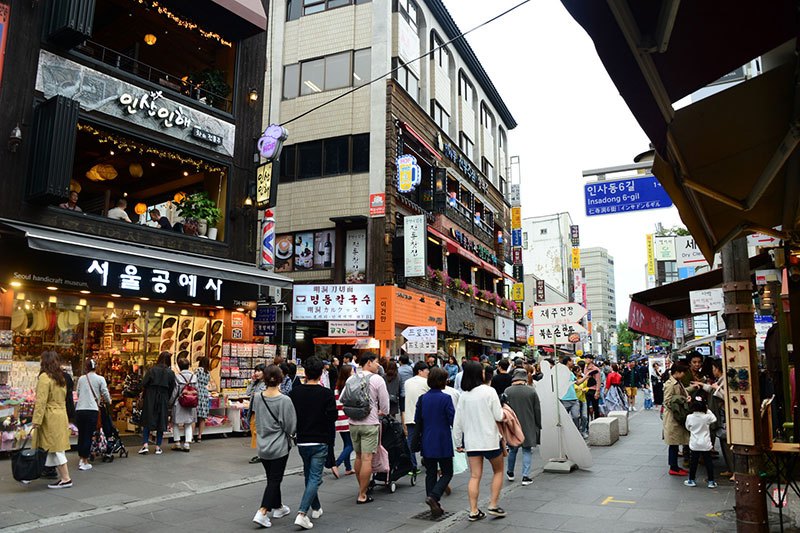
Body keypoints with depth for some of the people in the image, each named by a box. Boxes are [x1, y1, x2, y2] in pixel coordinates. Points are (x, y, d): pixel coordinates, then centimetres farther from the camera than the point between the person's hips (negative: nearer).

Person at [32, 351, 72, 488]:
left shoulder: (44, 377, -11)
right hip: (61, 416, 8)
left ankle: (66, 479, -1)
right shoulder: (61, 378, 14)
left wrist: (36, 421, -15)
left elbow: (41, 401, -16)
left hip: (50, 418, -8)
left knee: (56, 448, -3)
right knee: (57, 448, 12)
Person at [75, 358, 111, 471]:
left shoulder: (81, 379, 8)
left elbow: (78, 393, 13)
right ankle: (84, 462, 5)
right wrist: (108, 402, 20)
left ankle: (81, 458, 24)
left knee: (81, 435, 15)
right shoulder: (100, 379, 0)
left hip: (79, 410, 3)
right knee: (88, 436, 2)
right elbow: (105, 393, 0)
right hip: (92, 410, -3)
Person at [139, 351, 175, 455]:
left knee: (147, 422, 9)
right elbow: (171, 389, -1)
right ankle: (158, 447, 11)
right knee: (161, 422, 9)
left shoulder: (152, 370, -8)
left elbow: (144, 385, -8)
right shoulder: (171, 373, -3)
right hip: (163, 399, 1)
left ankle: (145, 445, 0)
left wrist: (143, 397, 6)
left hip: (150, 399, -1)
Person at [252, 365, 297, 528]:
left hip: (262, 446, 5)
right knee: (275, 480, 5)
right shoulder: (284, 400, -20)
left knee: (272, 478, 20)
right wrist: (289, 434, 7)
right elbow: (291, 427, -14)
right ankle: (262, 512, -5)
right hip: (279, 447, -5)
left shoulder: (257, 397, -6)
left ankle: (278, 508, 35)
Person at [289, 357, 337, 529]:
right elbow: (331, 419, -9)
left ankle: (316, 508, 33)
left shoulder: (295, 392, -3)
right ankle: (302, 513, -13)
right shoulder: (327, 394, -12)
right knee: (314, 478, -1)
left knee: (309, 475, 20)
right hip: (320, 442, -4)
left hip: (302, 441, 4)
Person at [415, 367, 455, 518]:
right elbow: (453, 420, -12)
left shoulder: (422, 398, 1)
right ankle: (433, 496, -12)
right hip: (443, 443, -5)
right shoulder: (445, 398, -14)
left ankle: (435, 507, 15)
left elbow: (417, 421, 8)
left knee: (430, 473, 13)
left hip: (427, 443, 5)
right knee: (447, 473, 9)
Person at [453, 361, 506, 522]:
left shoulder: (464, 395, 1)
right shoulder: (489, 391, -12)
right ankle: (493, 505, 14)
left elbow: (457, 421, 3)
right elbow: (499, 416, -10)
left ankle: (473, 511, 10)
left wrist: (458, 442, 13)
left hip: (471, 441, 4)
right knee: (498, 471, 17)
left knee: (475, 476, 8)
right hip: (489, 439, -4)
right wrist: (504, 413, 13)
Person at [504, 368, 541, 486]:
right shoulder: (532, 391, -6)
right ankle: (526, 477, 4)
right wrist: (538, 426, 11)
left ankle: (510, 473, 30)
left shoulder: (507, 391, -8)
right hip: (528, 427, -1)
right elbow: (537, 410, 0)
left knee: (513, 450, 16)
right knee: (527, 451, 6)